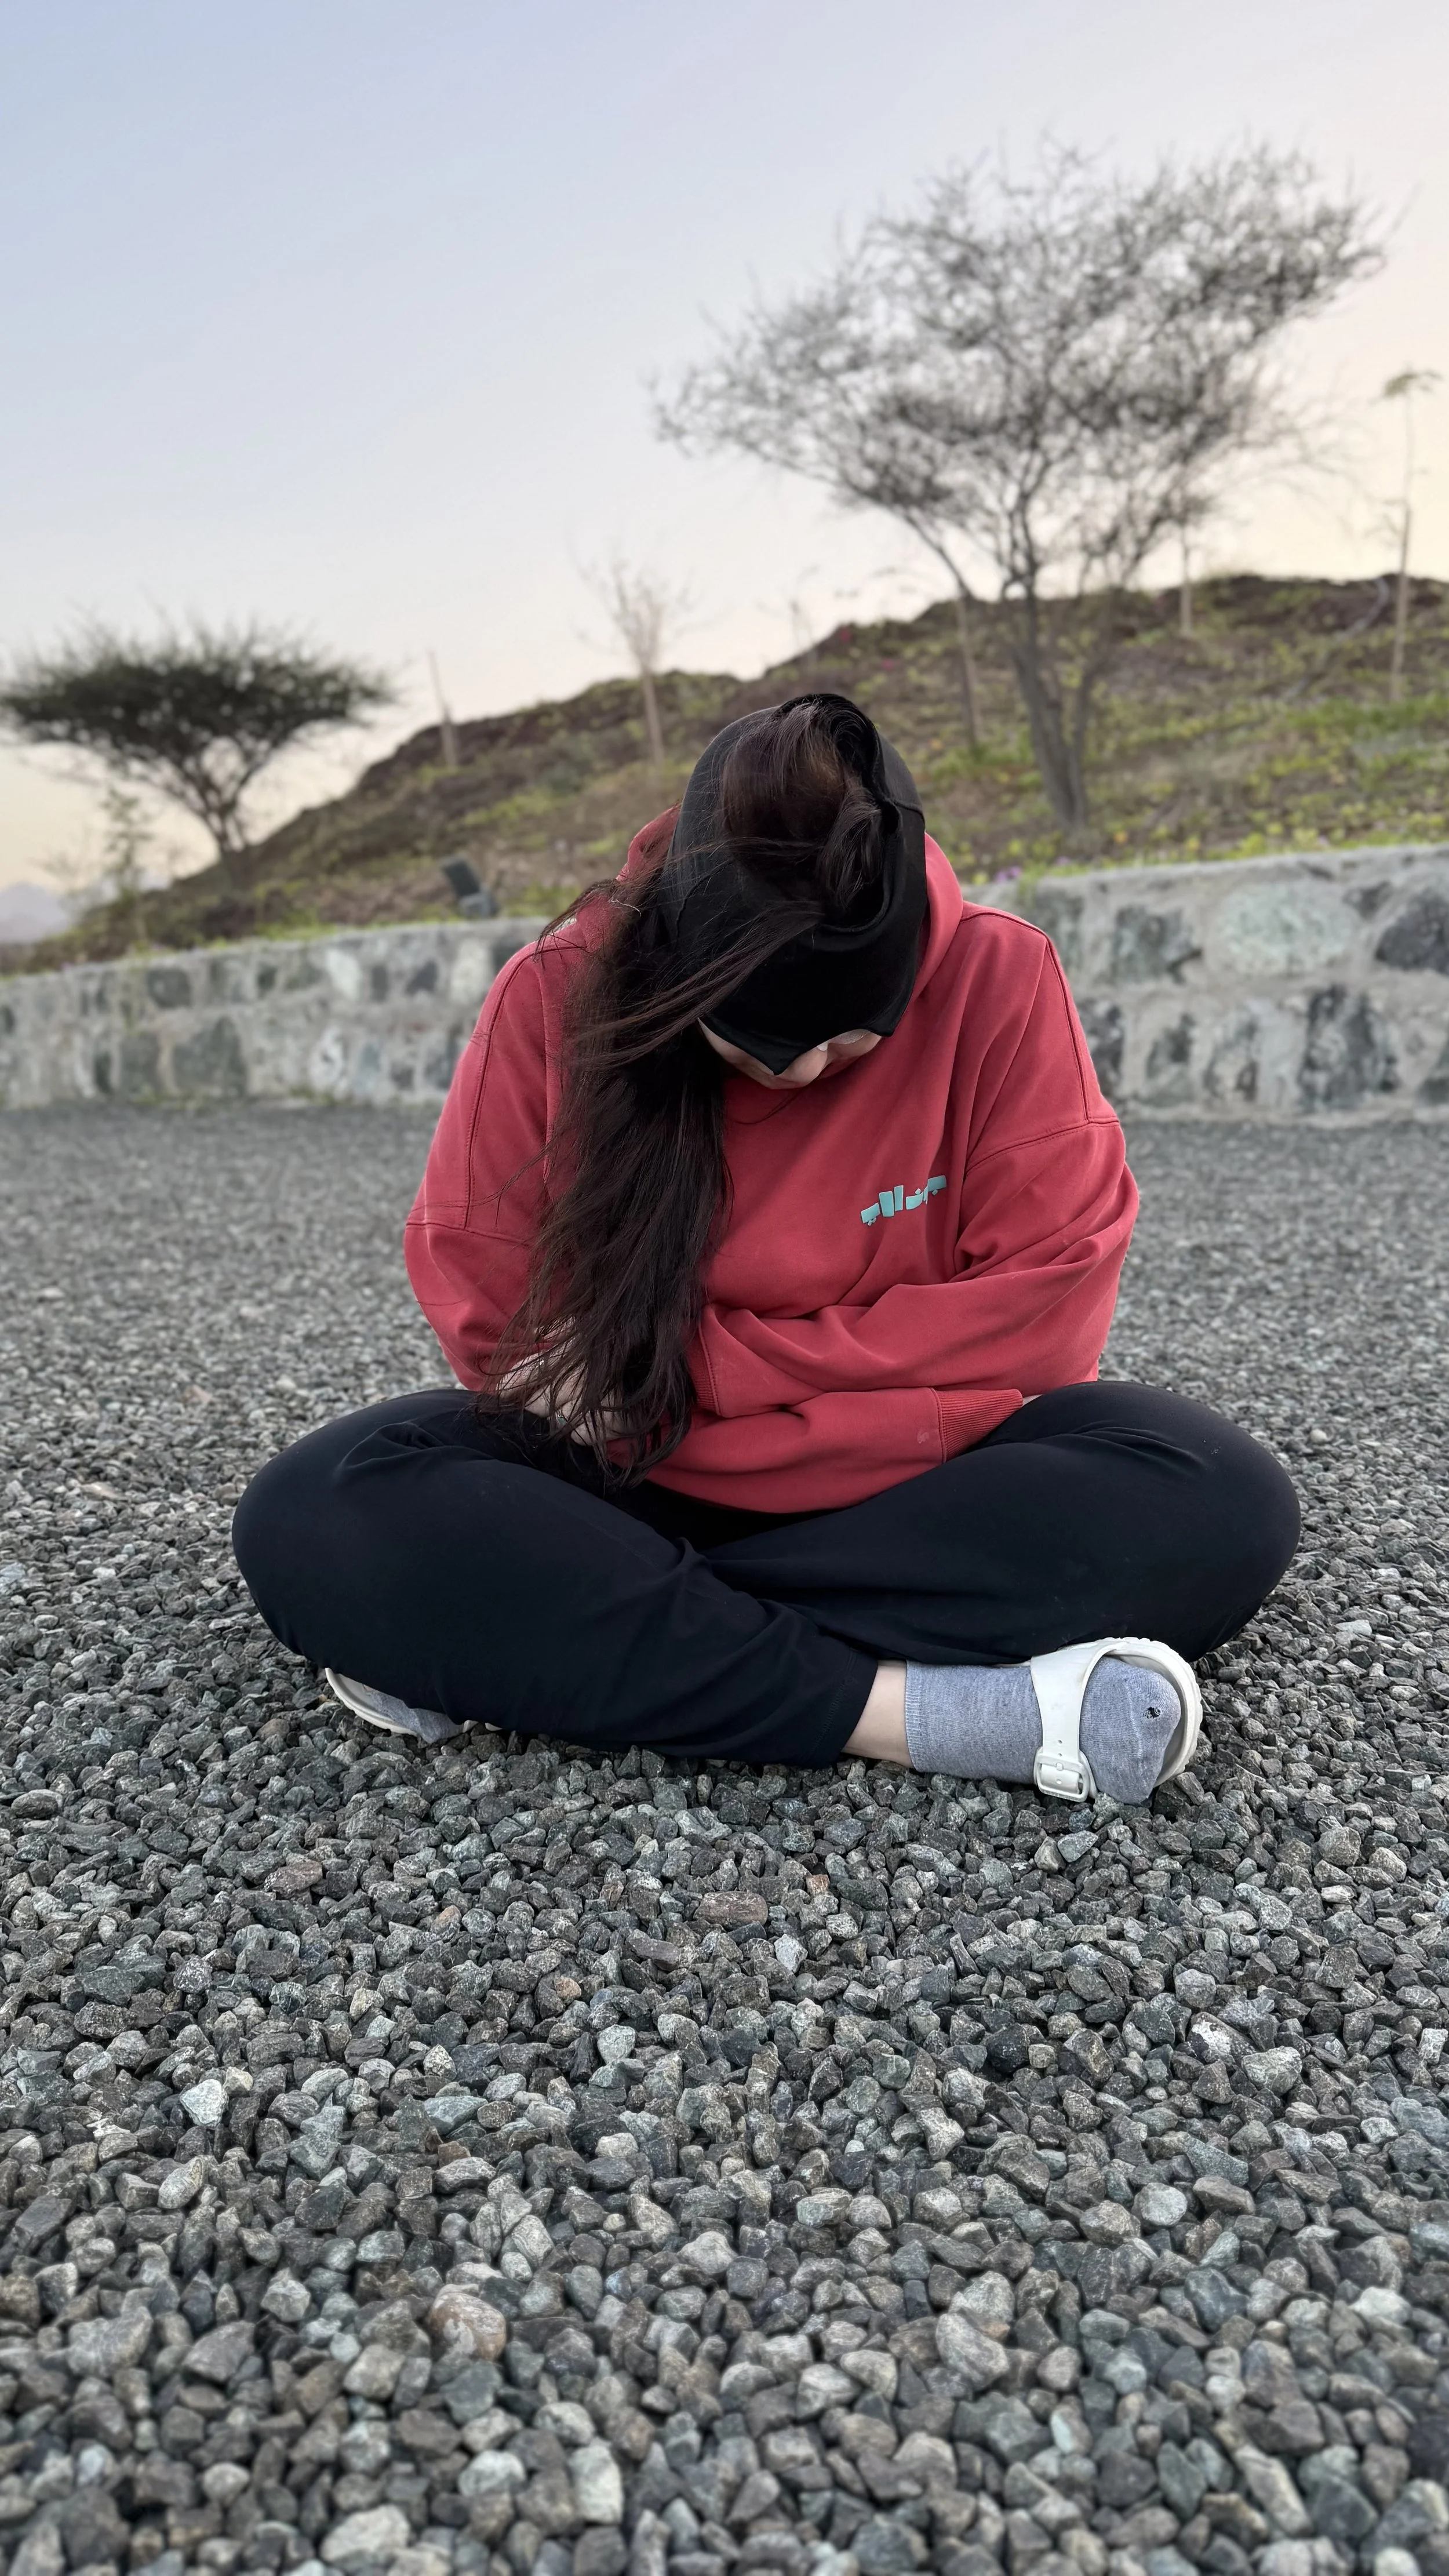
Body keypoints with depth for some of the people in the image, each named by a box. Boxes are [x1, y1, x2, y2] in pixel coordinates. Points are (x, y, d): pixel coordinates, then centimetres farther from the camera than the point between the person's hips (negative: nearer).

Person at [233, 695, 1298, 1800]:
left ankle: (521, 1646, -26)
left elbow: (1039, 1314, -14)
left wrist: (692, 1363, -16)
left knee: (1223, 1504, -28)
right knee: (313, 1517, -25)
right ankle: (919, 1709, -29)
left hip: (927, 1486, 1)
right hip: (632, 1481, 0)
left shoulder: (998, 980, -12)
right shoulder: (562, 994, -11)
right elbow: (489, 1318, -11)